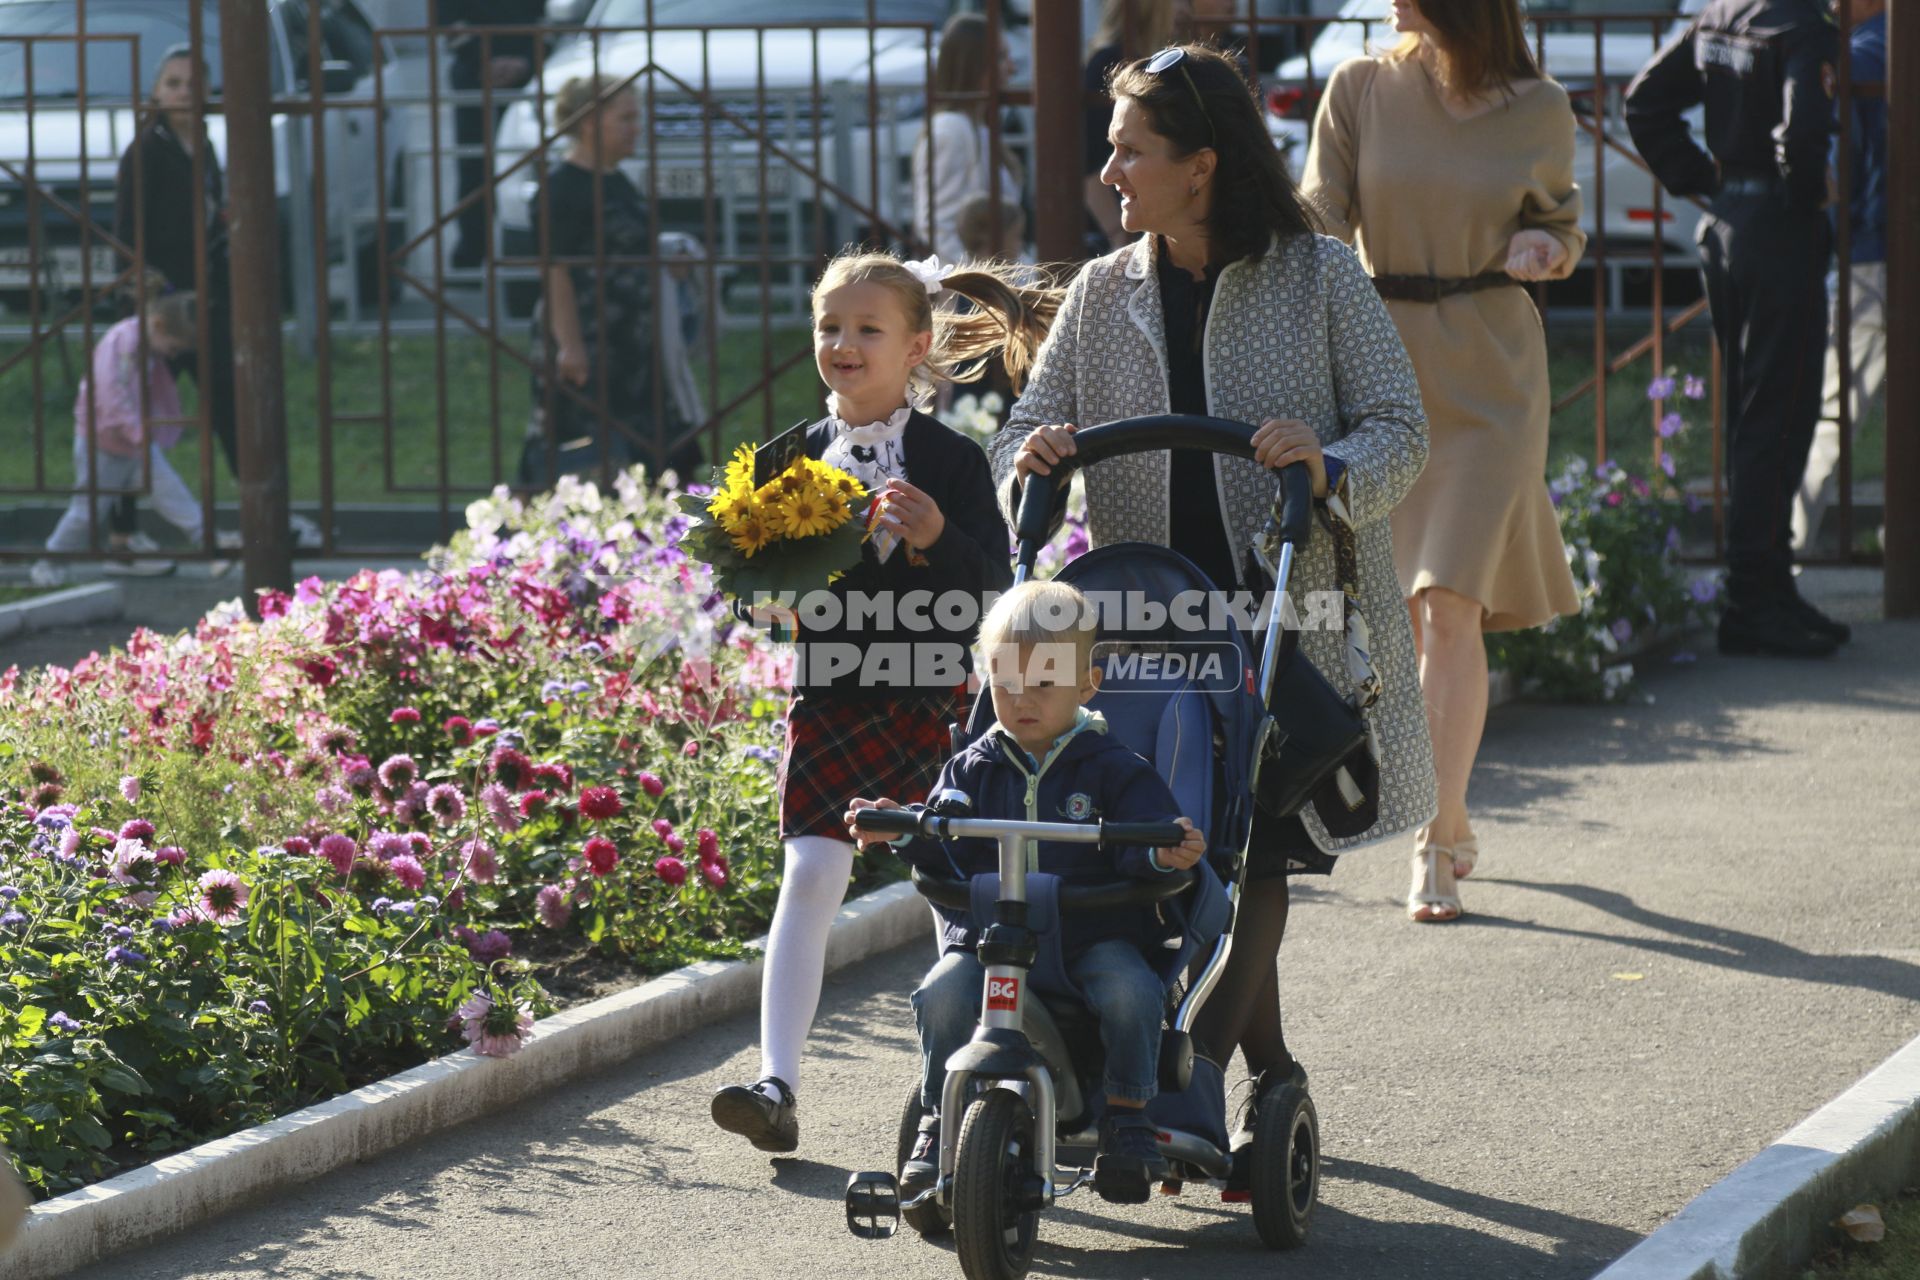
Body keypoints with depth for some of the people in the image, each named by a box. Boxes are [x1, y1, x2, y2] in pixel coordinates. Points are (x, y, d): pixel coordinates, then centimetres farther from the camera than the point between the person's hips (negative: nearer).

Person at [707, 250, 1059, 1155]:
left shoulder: (950, 458, -5)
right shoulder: (802, 454, 7)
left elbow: (992, 583, -10)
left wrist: (938, 537, -28)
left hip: (935, 704, -2)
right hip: (831, 697, 2)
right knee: (808, 880, -8)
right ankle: (777, 1081, -11)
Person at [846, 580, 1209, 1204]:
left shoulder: (1112, 768, 4)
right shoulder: (975, 768, 12)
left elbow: (1143, 842, -7)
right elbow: (946, 853, 5)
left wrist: (1165, 854, -31)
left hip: (1093, 935, -2)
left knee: (1130, 989, -31)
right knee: (943, 994, -26)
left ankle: (1128, 1118, -12)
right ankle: (939, 1124, -8)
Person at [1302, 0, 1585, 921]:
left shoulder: (1537, 111, -1)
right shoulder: (1359, 91, -1)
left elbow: (1564, 224, 14)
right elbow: (1319, 225, -2)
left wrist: (1548, 248, -8)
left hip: (1489, 374, -1)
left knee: (1452, 605, -11)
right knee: (1407, 613, 8)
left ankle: (1436, 844, -6)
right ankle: (1452, 819, 26)